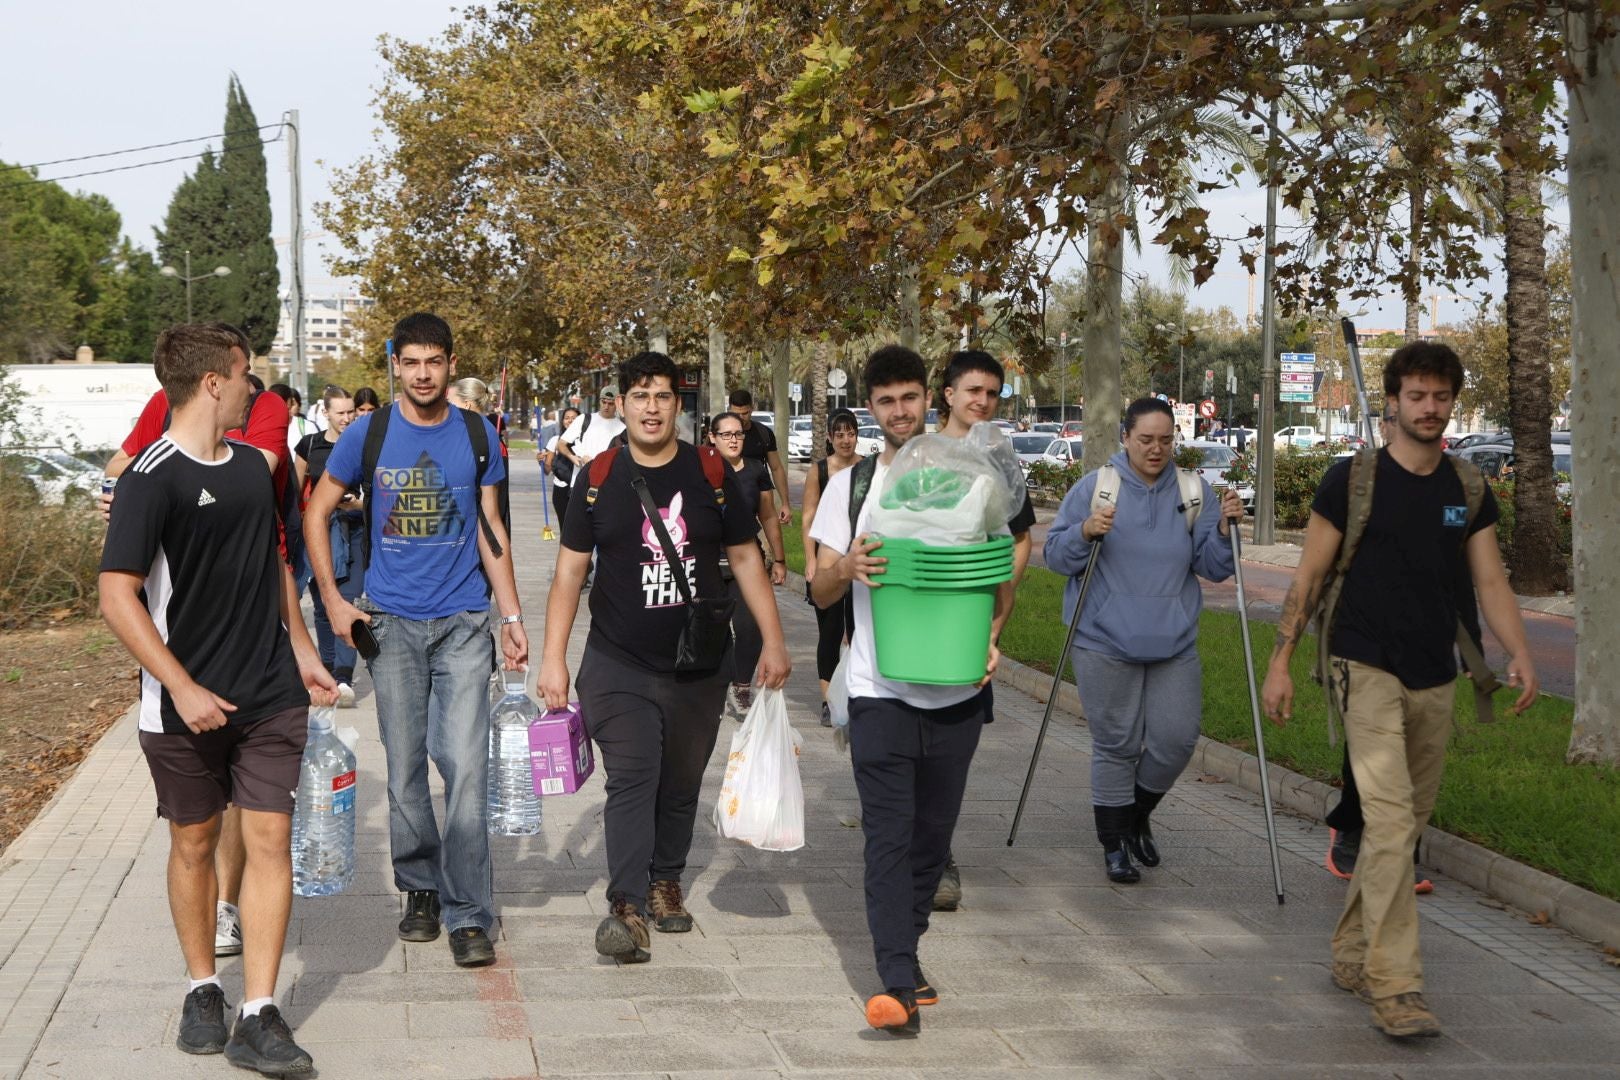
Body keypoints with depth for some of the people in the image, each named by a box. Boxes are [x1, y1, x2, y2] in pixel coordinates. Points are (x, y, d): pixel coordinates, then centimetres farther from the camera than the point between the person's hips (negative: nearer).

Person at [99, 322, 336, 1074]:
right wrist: (183, 689, -20)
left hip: (271, 695, 5)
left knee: (270, 839, -2)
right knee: (194, 842, 9)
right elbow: (117, 597, -16)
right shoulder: (153, 478, -12)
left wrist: (301, 649, 17)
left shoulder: (252, 465, 9)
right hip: (188, 704, -5)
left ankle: (257, 1018, 0)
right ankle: (202, 989, 28)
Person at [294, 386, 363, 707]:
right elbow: (295, 493, 12)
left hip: (353, 531, -2)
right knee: (322, 605, 9)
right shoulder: (309, 446, 4)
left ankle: (344, 677, -17)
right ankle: (328, 670, 24)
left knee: (347, 602, -12)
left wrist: (356, 503, -16)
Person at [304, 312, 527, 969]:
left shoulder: (477, 436, 5)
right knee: (405, 768, 7)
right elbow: (317, 513, 9)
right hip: (391, 622, 0)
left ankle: (467, 914, -3)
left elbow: (491, 530, 10)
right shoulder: (369, 434, 1)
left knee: (466, 765, -8)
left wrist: (512, 617, 5)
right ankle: (420, 889, 24)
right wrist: (333, 601, 1)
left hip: (464, 621, 0)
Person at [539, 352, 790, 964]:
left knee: (681, 784, 12)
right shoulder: (598, 480, 0)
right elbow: (569, 570, 2)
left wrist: (773, 640, 2)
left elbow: (744, 557, 8)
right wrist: (553, 658, -4)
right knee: (631, 781, -12)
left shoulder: (712, 474, 2)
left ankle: (666, 883, 29)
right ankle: (626, 907, -16)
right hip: (619, 667, -2)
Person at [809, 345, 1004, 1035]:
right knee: (889, 834, -9)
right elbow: (820, 592, 5)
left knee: (934, 828, 9)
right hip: (880, 691, -1)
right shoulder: (849, 486, 6)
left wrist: (991, 636, -8)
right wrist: (846, 569, -18)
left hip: (957, 689, 2)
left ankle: (903, 945, 27)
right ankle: (899, 981, -14)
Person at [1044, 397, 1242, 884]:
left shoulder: (1194, 491, 6)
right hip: (1105, 643, -3)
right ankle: (1114, 846, 17)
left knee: (1178, 739, 2)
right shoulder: (1094, 486, -2)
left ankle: (1137, 814, 30)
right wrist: (1086, 532, -21)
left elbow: (1213, 567, 5)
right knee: (1116, 746, 2)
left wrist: (1225, 529, -13)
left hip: (1174, 643, 3)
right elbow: (1055, 555, -2)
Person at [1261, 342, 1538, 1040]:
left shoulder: (1469, 491, 8)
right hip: (1369, 669, -6)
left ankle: (1351, 954, 26)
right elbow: (1309, 576, -3)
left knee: (1409, 823, 11)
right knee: (1390, 818, -16)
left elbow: (1490, 579, 5)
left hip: (1435, 680, 6)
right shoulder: (1351, 480, -6)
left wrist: (1518, 653, -11)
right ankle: (1393, 987, -17)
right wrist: (1280, 661, -6)